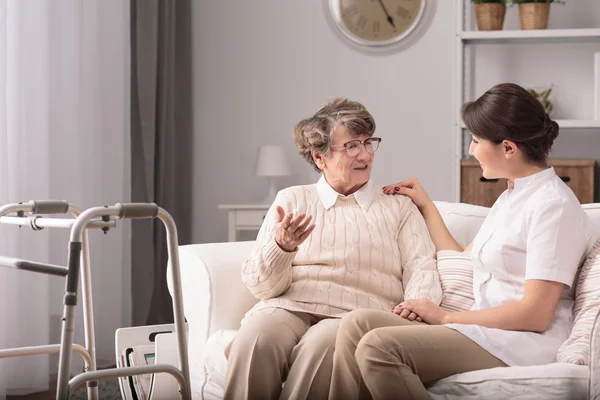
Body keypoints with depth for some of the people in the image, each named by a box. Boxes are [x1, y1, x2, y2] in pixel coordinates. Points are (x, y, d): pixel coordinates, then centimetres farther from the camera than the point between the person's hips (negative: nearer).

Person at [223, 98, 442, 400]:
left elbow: (422, 268, 3)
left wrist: (418, 307, -20)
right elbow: (261, 286, 7)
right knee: (256, 337, -34)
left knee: (323, 344, -35)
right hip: (289, 308, 1)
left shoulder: (399, 208, 18)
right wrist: (281, 247, -16)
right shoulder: (292, 200, 16)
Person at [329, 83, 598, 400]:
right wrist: (426, 206, 30)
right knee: (358, 323, -10)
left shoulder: (553, 205, -11)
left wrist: (446, 317, -10)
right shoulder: (510, 198, 19)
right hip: (484, 329, 9)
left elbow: (535, 314, -16)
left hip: (520, 344, -9)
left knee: (379, 347, -26)